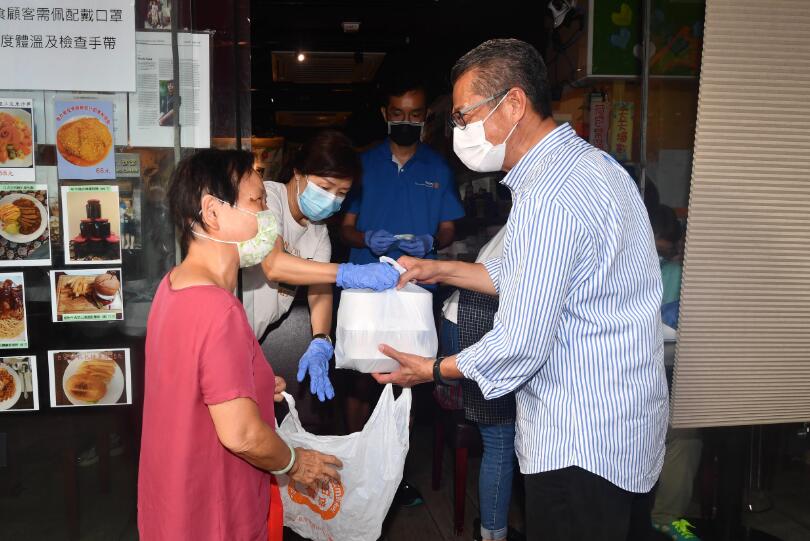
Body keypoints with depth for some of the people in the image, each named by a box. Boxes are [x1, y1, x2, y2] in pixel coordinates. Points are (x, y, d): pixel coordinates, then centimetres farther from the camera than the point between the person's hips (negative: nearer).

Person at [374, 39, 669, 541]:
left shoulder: (547, 199, -26)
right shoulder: (590, 161, 6)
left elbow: (520, 347, -24)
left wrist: (433, 370, -7)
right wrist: (440, 269, 12)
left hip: (581, 445, -10)